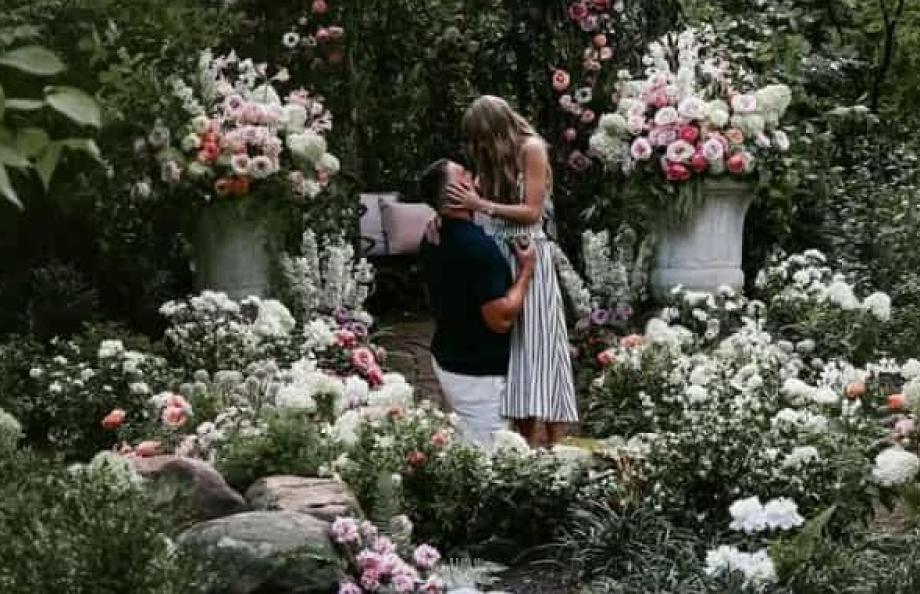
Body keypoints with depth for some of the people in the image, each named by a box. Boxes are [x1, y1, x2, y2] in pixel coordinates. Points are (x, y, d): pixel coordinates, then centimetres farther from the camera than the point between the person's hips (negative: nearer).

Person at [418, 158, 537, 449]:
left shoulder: (433, 238, 2)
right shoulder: (478, 246, -26)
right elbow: (501, 318, -26)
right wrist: (526, 270, -14)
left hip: (446, 358, 9)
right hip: (478, 372, -9)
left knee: (465, 448, 16)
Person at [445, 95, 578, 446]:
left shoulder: (531, 148, -7)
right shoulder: (493, 157, 14)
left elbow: (532, 212, -12)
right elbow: (475, 194, 6)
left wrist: (480, 205, -16)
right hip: (497, 254, 7)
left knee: (537, 346, -6)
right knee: (512, 346, 5)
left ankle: (555, 450, -2)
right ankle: (528, 449, 9)